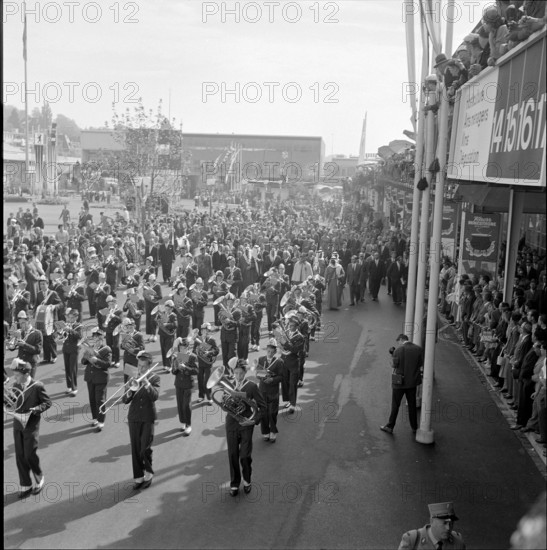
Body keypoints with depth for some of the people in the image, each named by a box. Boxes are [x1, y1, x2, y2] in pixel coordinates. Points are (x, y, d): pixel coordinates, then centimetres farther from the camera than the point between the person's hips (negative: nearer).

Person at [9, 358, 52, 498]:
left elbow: (47, 402, -6)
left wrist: (35, 410, -21)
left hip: (31, 426, -5)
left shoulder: (37, 386, -13)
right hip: (18, 424, 5)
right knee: (20, 456, 7)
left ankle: (40, 479, 22)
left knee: (30, 455, -2)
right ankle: (25, 485, 20)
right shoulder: (16, 385, 3)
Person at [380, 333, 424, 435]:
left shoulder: (398, 351, -16)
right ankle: (414, 427, 26)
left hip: (399, 383, -4)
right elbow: (421, 367, -1)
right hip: (412, 382, 4)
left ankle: (390, 427, 20)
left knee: (395, 405, 10)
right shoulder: (419, 349, -4)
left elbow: (395, 368, -10)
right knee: (412, 405, 17)